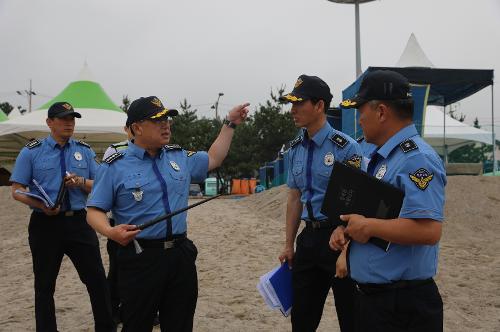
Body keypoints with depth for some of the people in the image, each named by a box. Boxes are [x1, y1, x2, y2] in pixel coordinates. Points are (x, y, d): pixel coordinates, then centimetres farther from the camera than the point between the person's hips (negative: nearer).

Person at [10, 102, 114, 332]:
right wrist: (41, 205, -19)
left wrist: (82, 182, -13)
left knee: (97, 280, 1)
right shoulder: (31, 152, 2)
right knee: (44, 285, 10)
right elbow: (16, 190, -1)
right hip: (45, 224, -1)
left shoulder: (85, 151, 8)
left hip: (79, 223, 2)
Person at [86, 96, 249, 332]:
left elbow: (213, 159, 27)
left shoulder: (180, 158, 12)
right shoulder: (116, 166, -4)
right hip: (140, 259, -5)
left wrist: (230, 123, 25)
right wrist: (110, 232, -25)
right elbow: (95, 210, -5)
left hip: (181, 255, 5)